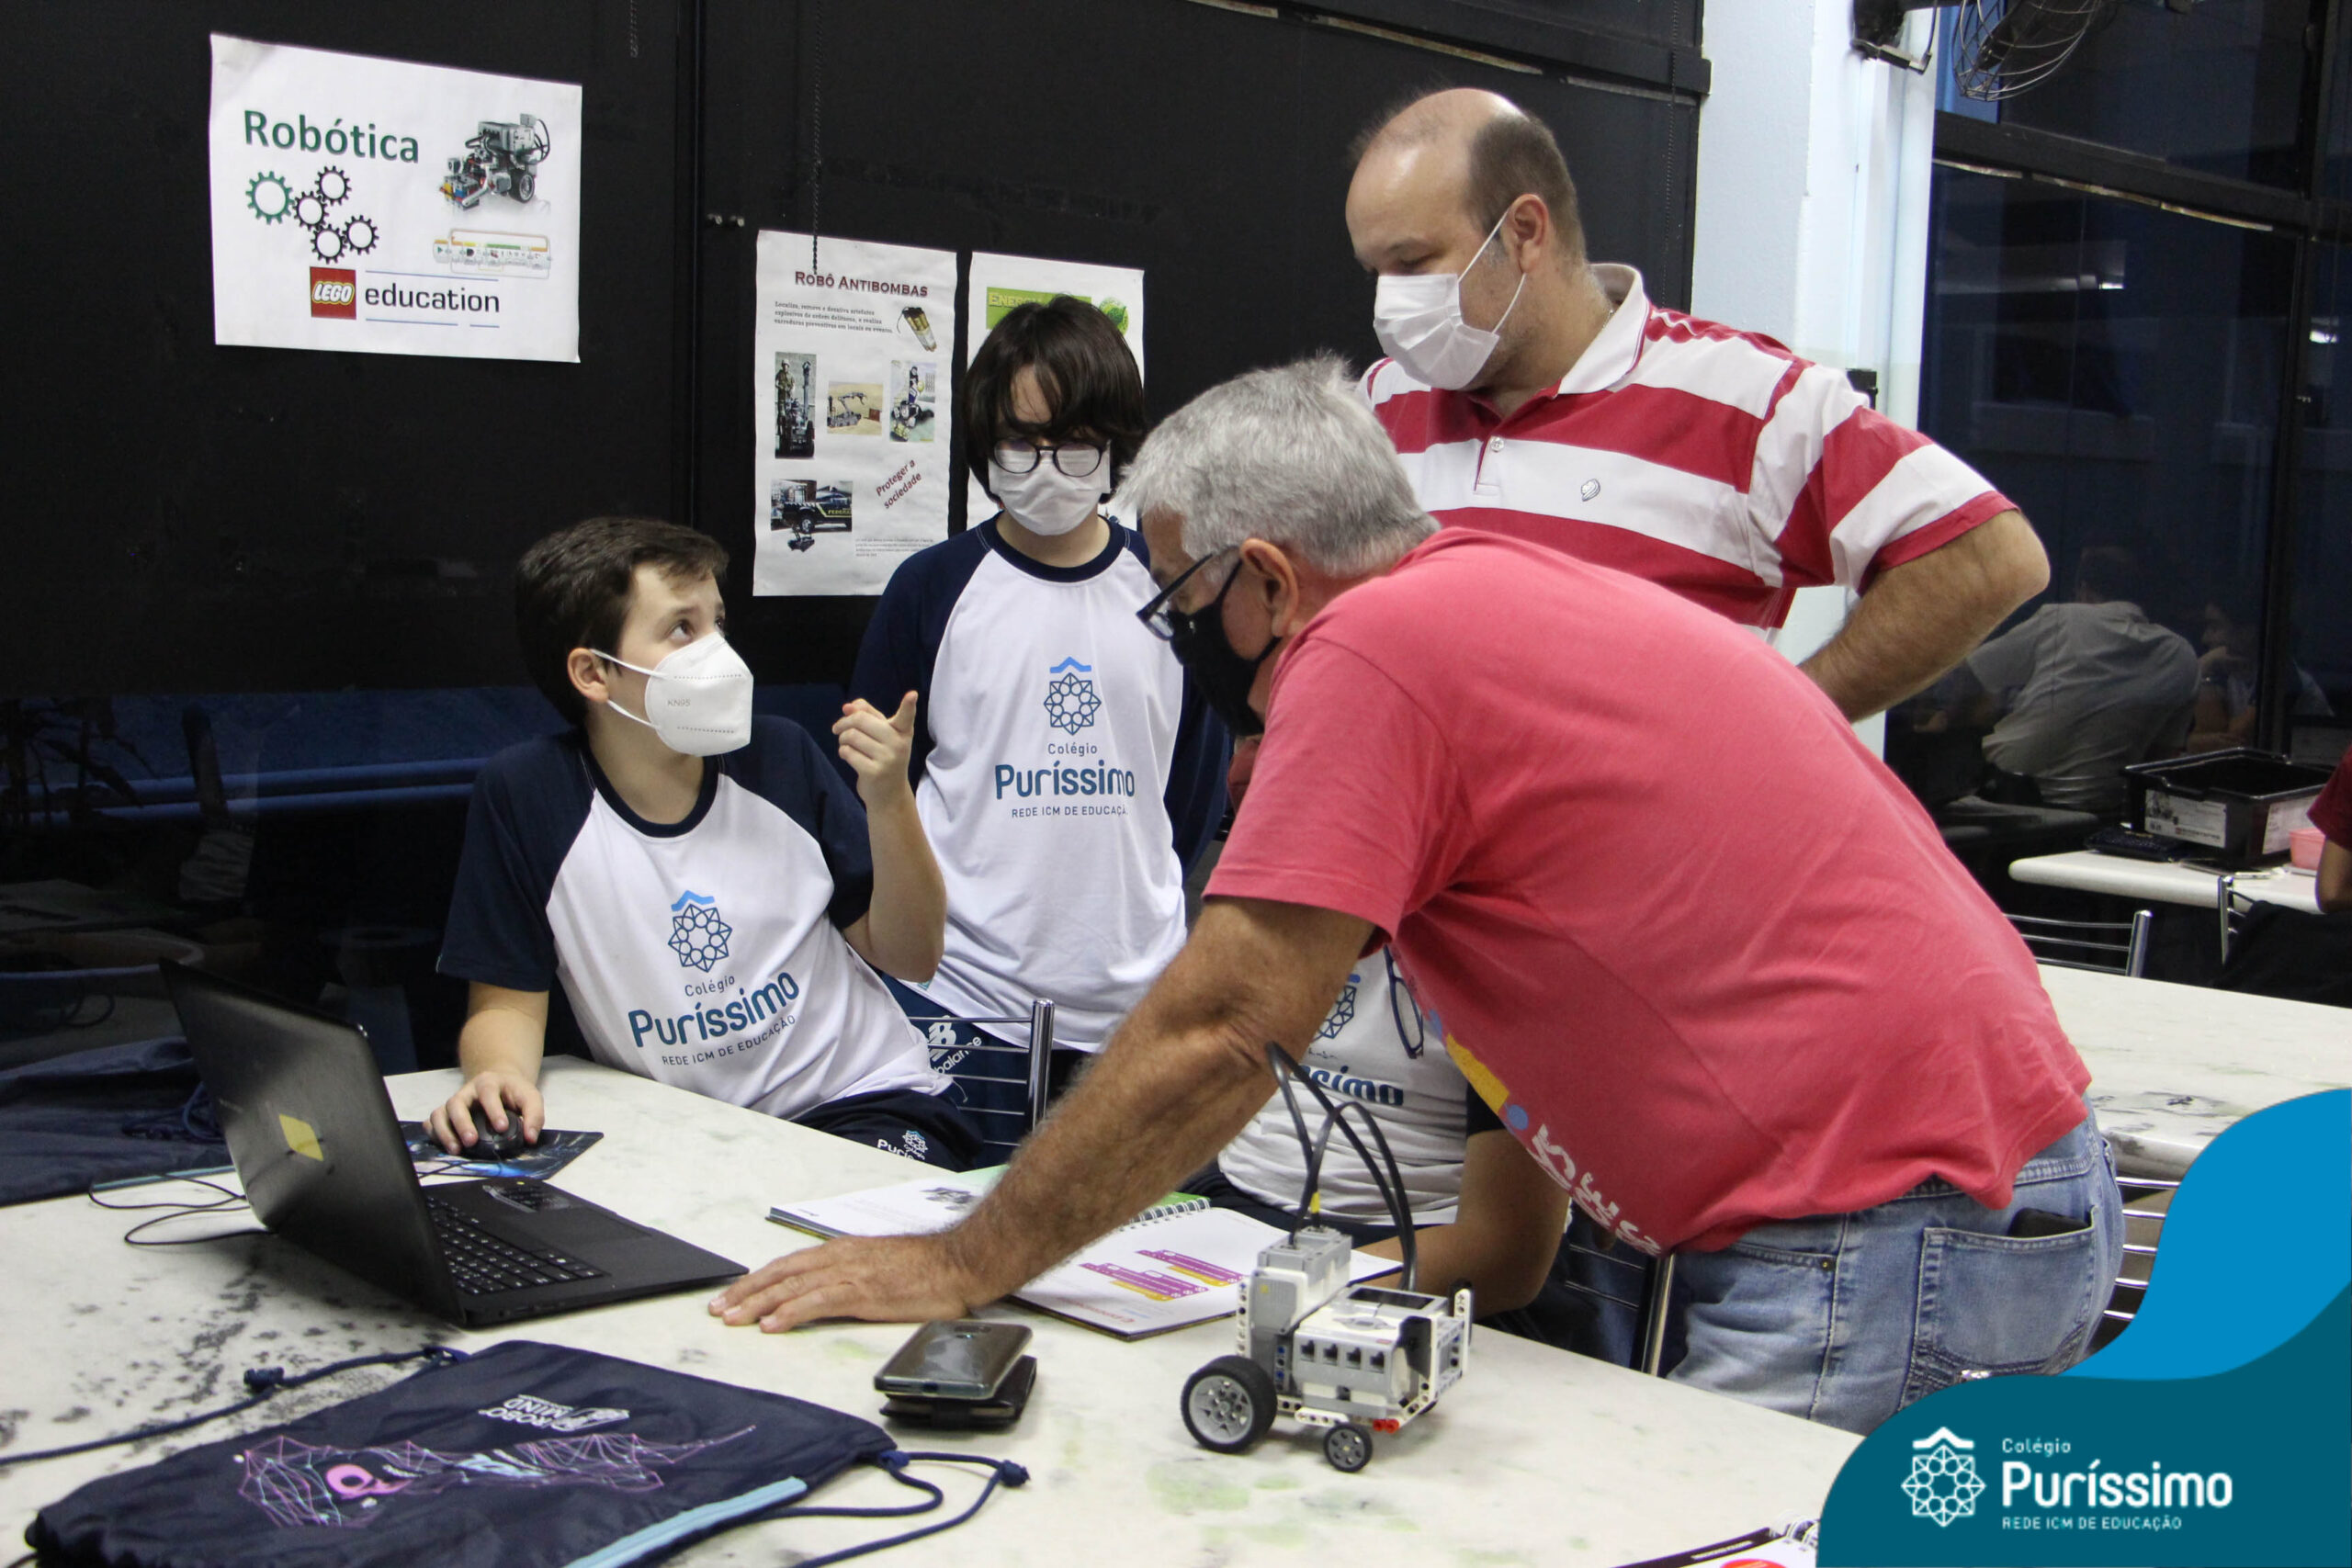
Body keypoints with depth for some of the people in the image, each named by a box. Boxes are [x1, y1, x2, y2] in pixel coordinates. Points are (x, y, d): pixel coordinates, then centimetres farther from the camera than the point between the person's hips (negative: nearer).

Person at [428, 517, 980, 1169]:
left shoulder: (780, 756, -1)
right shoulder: (522, 795, -8)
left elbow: (911, 957, 3)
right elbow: (507, 1000, -1)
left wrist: (889, 802, -12)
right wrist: (499, 1074, -24)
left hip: (863, 1103, -1)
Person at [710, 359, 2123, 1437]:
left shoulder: (1374, 649, -14)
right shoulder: (1530, 591, 16)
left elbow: (1216, 1038, -15)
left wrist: (964, 1265, -4)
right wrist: (1426, 1267, 21)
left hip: (1895, 1248, -10)